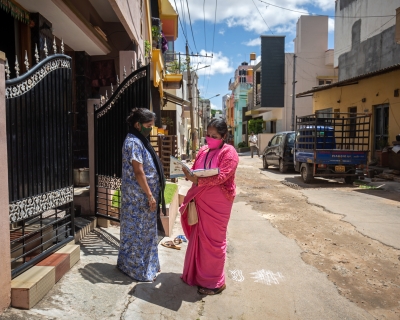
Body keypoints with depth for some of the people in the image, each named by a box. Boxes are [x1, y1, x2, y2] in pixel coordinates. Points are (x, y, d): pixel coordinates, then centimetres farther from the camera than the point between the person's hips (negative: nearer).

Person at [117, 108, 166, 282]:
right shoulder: (133, 142, -17)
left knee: (146, 232, 18)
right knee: (138, 233, 3)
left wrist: (151, 195, 19)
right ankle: (138, 269, 17)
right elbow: (138, 172, -22)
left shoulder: (140, 141, 14)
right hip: (139, 198, -10)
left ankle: (147, 265, 32)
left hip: (143, 196, 10)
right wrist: (150, 196, -20)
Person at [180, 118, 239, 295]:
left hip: (217, 204, -7)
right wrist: (189, 173, -7)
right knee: (198, 237, 15)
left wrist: (197, 180, -31)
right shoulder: (203, 150, 11)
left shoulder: (229, 153, -11)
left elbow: (221, 176, -22)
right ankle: (196, 273, 33)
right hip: (201, 201, 7)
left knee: (213, 240, 3)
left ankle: (215, 282, 19)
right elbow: (196, 171, 16)